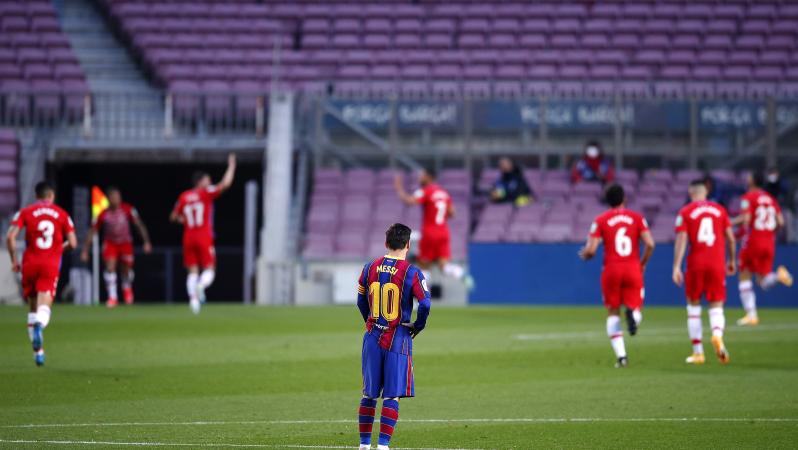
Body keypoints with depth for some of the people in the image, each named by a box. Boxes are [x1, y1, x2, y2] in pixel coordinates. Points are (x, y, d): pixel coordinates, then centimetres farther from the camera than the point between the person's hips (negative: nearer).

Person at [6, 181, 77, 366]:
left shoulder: (25, 212, 5)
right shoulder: (61, 214, 9)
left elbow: (10, 237, -7)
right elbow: (72, 243, 4)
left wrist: (14, 260, 4)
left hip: (30, 263, 1)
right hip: (51, 264, -1)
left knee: (33, 308, 15)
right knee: (44, 307, -10)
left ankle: (38, 350, 18)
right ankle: (39, 326, -46)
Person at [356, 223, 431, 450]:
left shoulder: (370, 268, 4)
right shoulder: (412, 273, -10)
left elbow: (361, 301, 13)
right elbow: (425, 304, -17)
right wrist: (418, 327, 1)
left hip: (373, 337, 4)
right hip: (398, 339, -4)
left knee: (369, 394, 13)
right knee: (392, 396, -2)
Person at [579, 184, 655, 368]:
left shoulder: (601, 220, 1)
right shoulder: (636, 217, 4)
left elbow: (590, 250, -5)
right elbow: (650, 244, -5)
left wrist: (584, 254, 18)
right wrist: (643, 263, 11)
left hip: (611, 270, 0)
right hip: (633, 269, 0)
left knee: (613, 313, 13)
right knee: (636, 308, 10)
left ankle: (621, 355, -2)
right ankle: (633, 314, -32)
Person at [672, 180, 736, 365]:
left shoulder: (685, 212, 0)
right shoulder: (719, 209, 7)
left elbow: (681, 240, -8)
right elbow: (731, 239, 9)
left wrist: (676, 267, -10)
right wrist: (731, 261, 23)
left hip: (696, 264, -1)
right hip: (717, 264, 1)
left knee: (693, 306, 13)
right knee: (716, 307, 5)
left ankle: (698, 352, 13)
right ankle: (717, 335, -28)